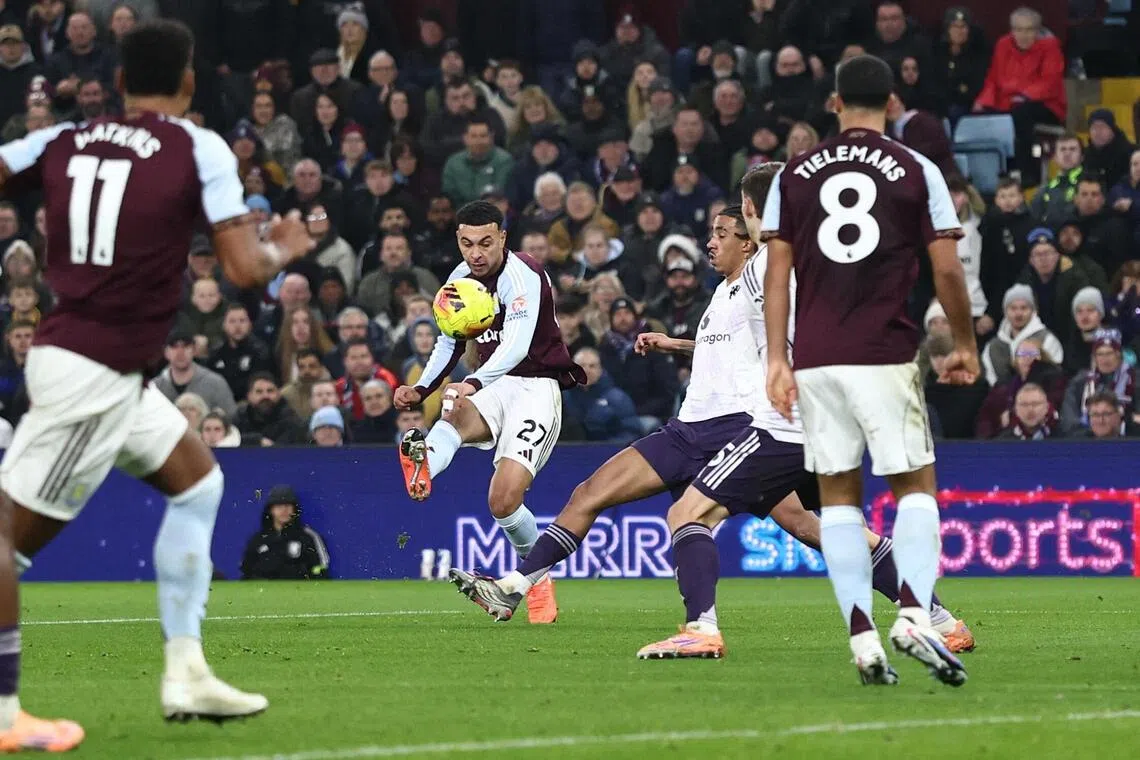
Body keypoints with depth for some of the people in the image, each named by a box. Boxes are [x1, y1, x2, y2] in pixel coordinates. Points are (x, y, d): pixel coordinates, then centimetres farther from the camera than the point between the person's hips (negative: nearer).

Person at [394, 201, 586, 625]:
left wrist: (474, 383, -48)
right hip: (494, 383, 6)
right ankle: (423, 469, -68)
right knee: (458, 414, -34)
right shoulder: (461, 279, 9)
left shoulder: (522, 277, -16)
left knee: (504, 499, -20)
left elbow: (517, 345, -31)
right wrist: (420, 390, 7)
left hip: (536, 386, -6)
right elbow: (449, 344, 24)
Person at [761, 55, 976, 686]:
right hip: (886, 356, -2)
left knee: (838, 495, 7)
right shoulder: (917, 172, 2)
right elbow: (947, 270, 0)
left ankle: (863, 640, -1)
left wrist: (777, 359, 7)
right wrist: (965, 346, 13)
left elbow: (777, 272, 5)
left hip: (815, 358, 2)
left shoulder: (794, 175, 9)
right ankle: (913, 614, -16)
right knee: (915, 485, 6)